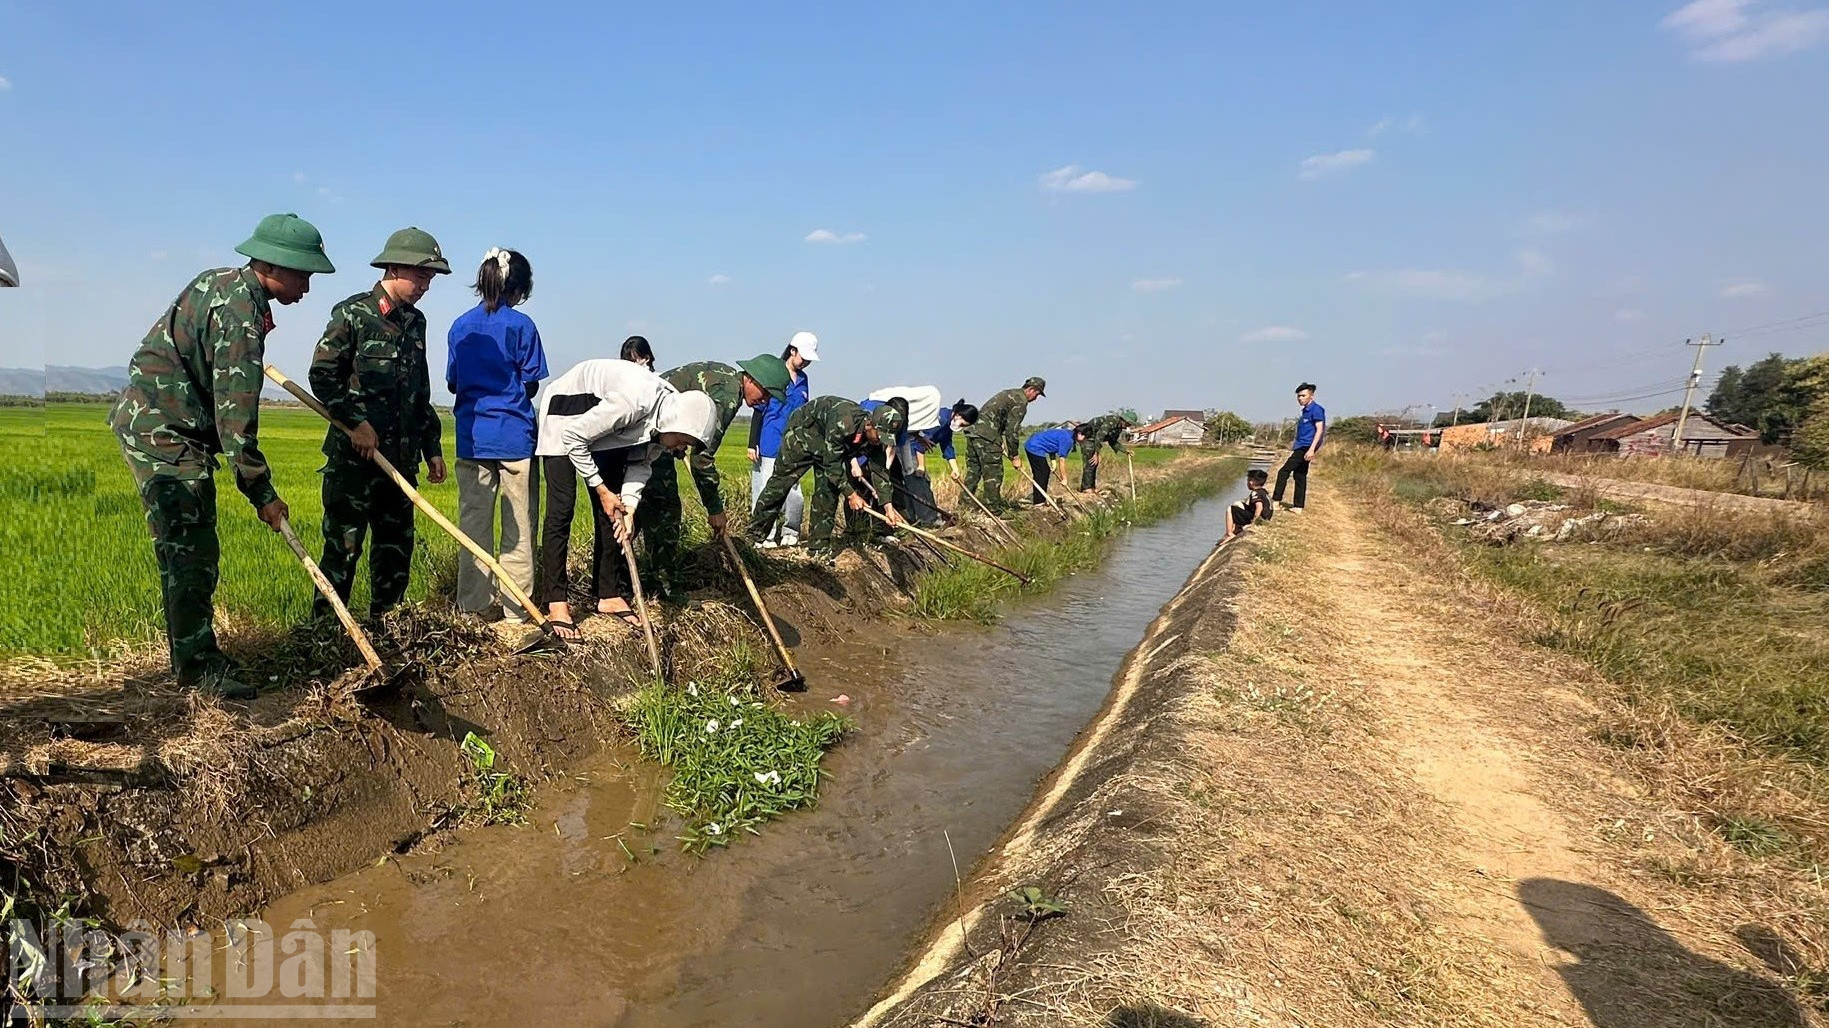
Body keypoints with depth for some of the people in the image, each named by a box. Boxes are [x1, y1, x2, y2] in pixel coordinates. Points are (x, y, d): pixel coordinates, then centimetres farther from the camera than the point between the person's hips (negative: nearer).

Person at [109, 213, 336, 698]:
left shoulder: (223, 282, 10)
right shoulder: (241, 313, -21)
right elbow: (235, 417, -23)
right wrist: (262, 493, -19)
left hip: (169, 426, 10)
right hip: (163, 430, -10)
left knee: (196, 549, 12)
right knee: (188, 549, -10)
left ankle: (192, 654, 20)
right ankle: (198, 663, -5)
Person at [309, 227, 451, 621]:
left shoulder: (415, 321, 14)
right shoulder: (352, 314, -5)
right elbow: (322, 375, -9)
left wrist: (432, 447, 17)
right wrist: (355, 423, -14)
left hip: (401, 457, 6)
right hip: (353, 455, -6)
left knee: (396, 546, 11)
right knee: (343, 547, -3)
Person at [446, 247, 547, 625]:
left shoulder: (461, 325, 7)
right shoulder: (521, 325, -5)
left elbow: (452, 383, 12)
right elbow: (531, 386, -2)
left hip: (471, 435, 4)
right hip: (515, 435, -4)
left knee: (473, 521, 9)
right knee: (518, 525, 3)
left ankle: (474, 602, 15)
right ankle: (517, 607, 6)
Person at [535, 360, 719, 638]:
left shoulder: (669, 413, -16)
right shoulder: (632, 402, -39)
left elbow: (641, 461, -4)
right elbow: (573, 438, -29)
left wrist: (629, 505, -18)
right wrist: (601, 489, -23)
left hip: (606, 428, 7)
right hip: (566, 417, -7)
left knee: (611, 513, 3)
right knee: (561, 508, -11)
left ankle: (609, 594, 11)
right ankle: (556, 601, -7)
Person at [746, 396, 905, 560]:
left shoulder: (875, 437, -20)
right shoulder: (843, 422, -41)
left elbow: (879, 470, -11)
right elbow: (832, 462, -33)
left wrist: (888, 506, -18)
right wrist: (851, 494, -28)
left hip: (830, 448, 6)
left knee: (829, 489, -4)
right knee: (781, 481, -3)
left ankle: (819, 547, 5)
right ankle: (753, 535, 10)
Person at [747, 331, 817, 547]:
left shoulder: (802, 380, 12)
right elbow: (758, 410, -6)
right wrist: (753, 444, -9)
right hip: (769, 446, -5)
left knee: (794, 492, 4)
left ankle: (791, 533, 17)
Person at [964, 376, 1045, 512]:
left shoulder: (1009, 394, 24)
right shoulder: (1021, 402, -6)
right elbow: (1012, 431, -9)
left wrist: (1002, 442, 25)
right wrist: (1014, 457, -2)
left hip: (973, 429, 9)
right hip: (986, 435, -9)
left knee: (973, 471, 14)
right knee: (993, 474, -3)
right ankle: (994, 509, -1)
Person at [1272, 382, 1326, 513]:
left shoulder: (1316, 409, -10)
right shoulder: (1306, 410, 18)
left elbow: (1319, 430, -18)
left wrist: (1312, 449, -25)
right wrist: (1294, 446, 29)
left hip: (1305, 448, -10)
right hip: (1301, 448, 10)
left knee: (1283, 471, -12)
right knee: (1300, 476, 10)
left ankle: (1276, 500, -9)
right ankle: (1298, 507, 13)